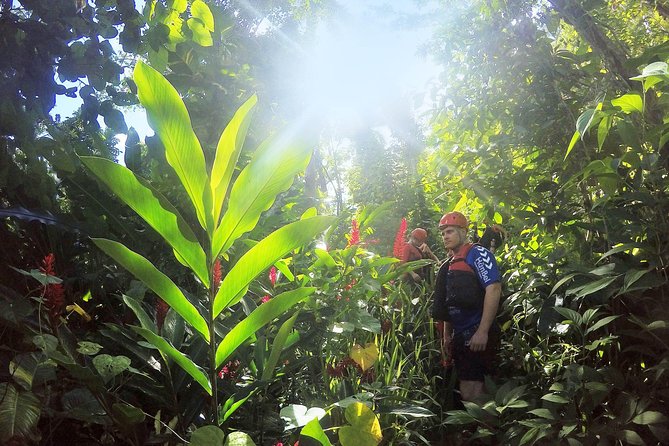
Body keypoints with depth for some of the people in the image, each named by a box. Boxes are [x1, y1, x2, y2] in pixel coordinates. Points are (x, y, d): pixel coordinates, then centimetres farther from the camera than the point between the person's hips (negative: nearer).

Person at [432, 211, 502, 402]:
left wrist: (483, 331, -23)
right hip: (460, 336, 9)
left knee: (472, 391, -9)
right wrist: (446, 335, 21)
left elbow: (494, 289, -18)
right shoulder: (449, 264, 19)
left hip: (478, 335, -9)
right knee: (467, 391, 12)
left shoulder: (477, 253, -7)